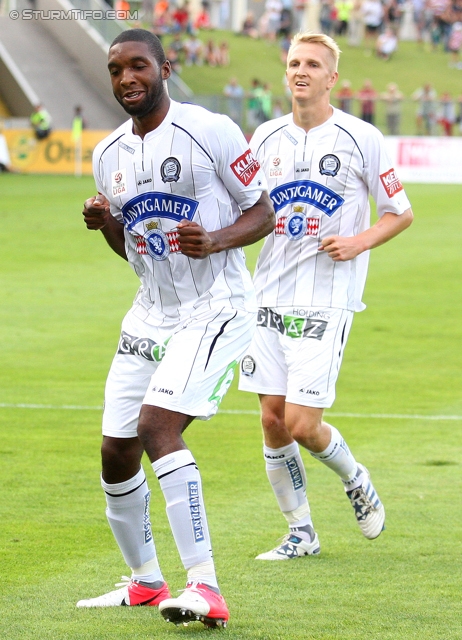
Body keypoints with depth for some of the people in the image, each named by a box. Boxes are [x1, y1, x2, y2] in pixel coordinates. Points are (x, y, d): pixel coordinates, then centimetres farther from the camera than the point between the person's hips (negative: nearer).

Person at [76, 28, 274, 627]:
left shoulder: (211, 131, -11)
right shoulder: (108, 155, 9)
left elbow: (263, 213, -5)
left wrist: (215, 240, -24)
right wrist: (105, 222, -3)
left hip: (215, 308, -7)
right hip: (151, 314, 7)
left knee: (156, 427, -25)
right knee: (116, 452, 6)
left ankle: (205, 588, -26)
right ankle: (144, 581, 28)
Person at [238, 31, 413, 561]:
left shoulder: (360, 139, -4)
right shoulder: (265, 138, 8)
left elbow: (400, 213, 3)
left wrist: (360, 242, -14)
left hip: (327, 301, -4)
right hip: (270, 295, 4)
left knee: (301, 424, -10)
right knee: (273, 420, 2)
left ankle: (355, 480, 21)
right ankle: (300, 532, 17)